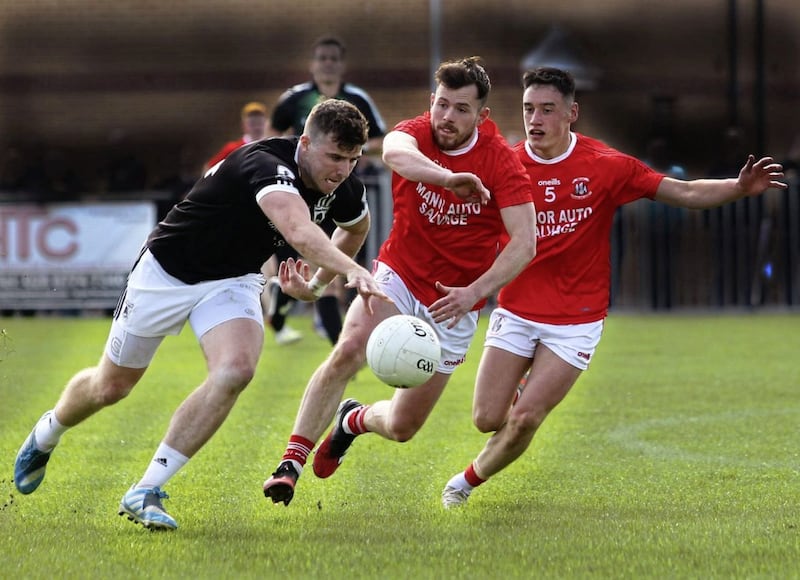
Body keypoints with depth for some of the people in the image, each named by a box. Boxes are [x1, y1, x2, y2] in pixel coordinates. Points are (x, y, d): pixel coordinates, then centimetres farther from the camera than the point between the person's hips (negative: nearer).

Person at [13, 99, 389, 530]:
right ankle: (46, 435, 49)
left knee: (236, 369, -26)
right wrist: (351, 270, -70)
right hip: (168, 270, -5)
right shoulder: (268, 166, -35)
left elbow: (357, 227, 16)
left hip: (234, 280, 5)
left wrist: (319, 282, 14)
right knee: (111, 386, 12)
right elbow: (299, 231, -56)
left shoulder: (342, 189, -11)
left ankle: (145, 493, -17)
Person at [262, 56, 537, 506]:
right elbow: (394, 152, -40)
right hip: (398, 276, 0)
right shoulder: (416, 134, -13)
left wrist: (473, 293, -36)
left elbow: (524, 243, -22)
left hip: (453, 302, 0)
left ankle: (355, 419, 40)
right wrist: (448, 177, -60)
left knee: (403, 426, 3)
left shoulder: (502, 162, -16)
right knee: (348, 351, -30)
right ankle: (292, 464, -26)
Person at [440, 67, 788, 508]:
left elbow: (687, 193, -8)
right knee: (487, 418, -4)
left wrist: (740, 188, -25)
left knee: (524, 420, -12)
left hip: (576, 319, -2)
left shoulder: (606, 166, -8)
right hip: (516, 311, 2)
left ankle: (471, 479, 16)